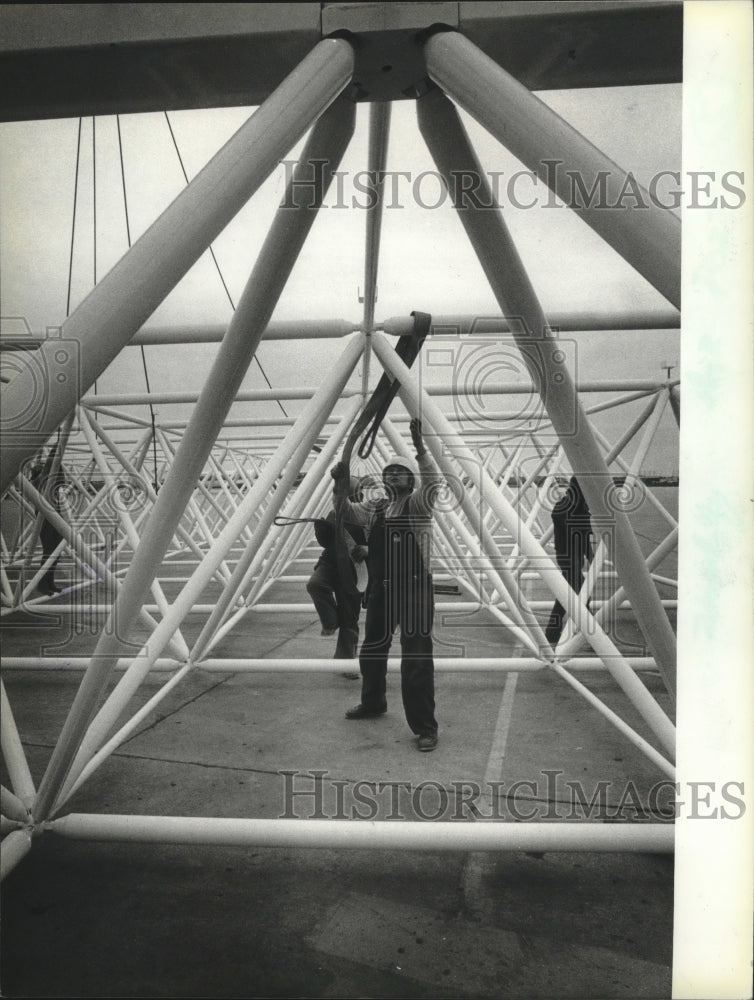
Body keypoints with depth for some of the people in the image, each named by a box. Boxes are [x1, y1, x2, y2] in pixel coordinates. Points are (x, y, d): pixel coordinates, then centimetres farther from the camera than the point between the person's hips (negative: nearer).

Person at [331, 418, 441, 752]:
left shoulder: (417, 504, -4)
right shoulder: (375, 509, 12)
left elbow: (431, 480, -23)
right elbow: (345, 511, 1)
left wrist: (419, 447, -36)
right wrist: (341, 485, -16)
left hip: (414, 590, -6)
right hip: (380, 590, 7)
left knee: (416, 659, -7)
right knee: (371, 651, 20)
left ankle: (425, 727, 4)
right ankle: (372, 703, 44)